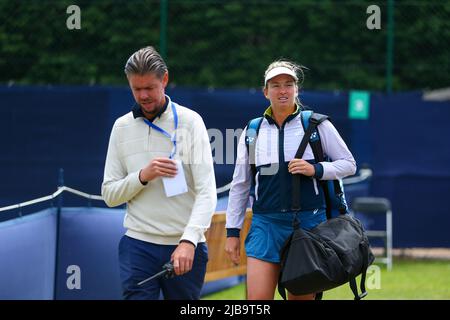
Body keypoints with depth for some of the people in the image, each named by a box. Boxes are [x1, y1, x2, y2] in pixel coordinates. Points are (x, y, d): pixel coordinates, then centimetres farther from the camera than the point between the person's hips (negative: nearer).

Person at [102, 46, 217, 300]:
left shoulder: (190, 121, -1)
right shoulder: (122, 127, 9)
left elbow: (207, 191, -10)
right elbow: (109, 194, 9)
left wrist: (189, 240, -24)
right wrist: (143, 176, -11)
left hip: (186, 248, -1)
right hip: (137, 247, 2)